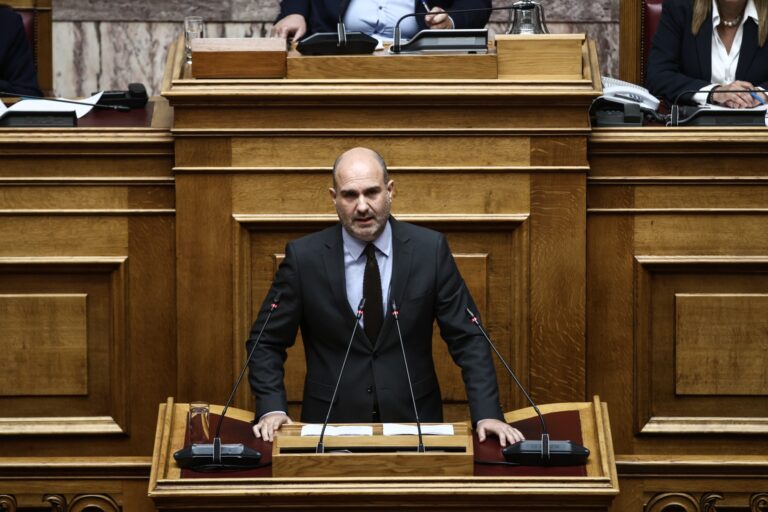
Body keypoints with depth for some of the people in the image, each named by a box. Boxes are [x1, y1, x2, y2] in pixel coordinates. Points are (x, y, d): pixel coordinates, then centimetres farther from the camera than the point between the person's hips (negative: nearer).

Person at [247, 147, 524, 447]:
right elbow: (267, 342, 5)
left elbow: (467, 338, 3)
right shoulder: (303, 256, -2)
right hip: (332, 423, -1)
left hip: (413, 420, 1)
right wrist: (272, 409, -10)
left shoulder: (430, 250, -1)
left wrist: (487, 414, -8)